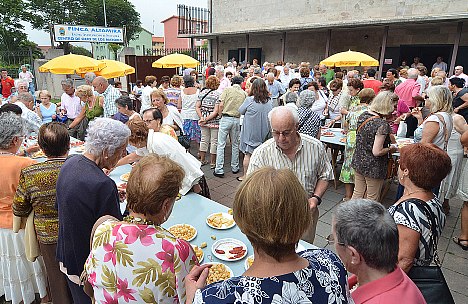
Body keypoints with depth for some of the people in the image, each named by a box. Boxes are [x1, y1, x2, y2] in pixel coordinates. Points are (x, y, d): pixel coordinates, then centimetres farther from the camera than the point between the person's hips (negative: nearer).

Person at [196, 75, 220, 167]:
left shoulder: (202, 92, 2)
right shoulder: (217, 94, -13)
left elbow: (197, 107, 0)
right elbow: (216, 111, -19)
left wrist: (202, 118, -5)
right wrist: (206, 119, -15)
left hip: (203, 119, 5)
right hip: (214, 121, -5)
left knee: (204, 139, 17)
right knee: (214, 141, 6)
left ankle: (202, 160, 27)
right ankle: (212, 162, 14)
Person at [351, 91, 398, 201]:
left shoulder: (363, 115, -3)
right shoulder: (383, 125, -25)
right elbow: (377, 152, -25)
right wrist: (391, 149, -7)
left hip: (358, 162, 7)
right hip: (374, 167, -7)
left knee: (357, 193, 20)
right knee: (372, 199, 12)